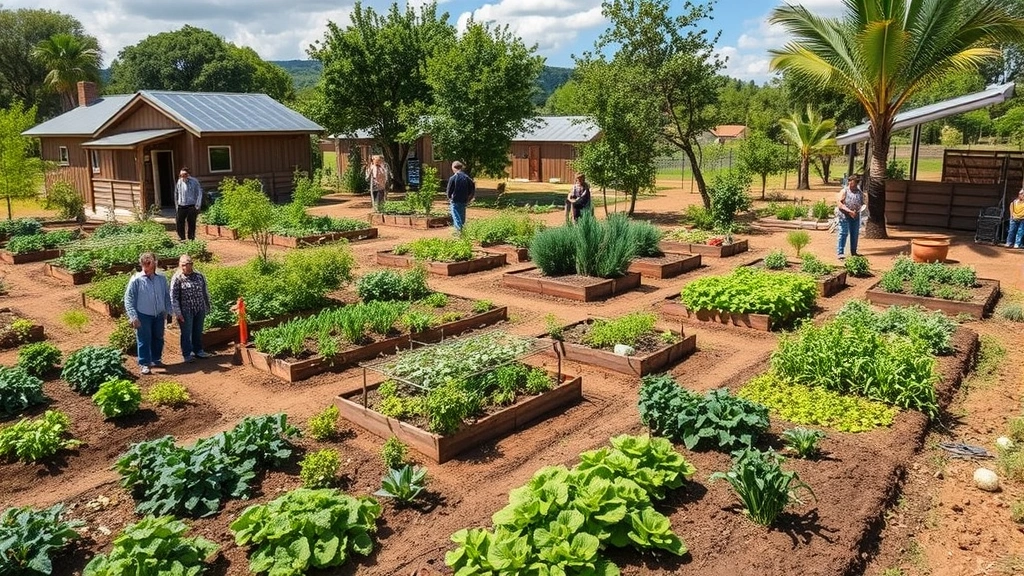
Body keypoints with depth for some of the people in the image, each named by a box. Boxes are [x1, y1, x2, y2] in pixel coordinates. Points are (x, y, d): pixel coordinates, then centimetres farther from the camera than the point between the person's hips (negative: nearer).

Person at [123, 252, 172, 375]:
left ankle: (156, 360, 32)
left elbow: (167, 296, 11)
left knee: (158, 338, 16)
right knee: (144, 341, 3)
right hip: (143, 316, -4)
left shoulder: (161, 279, 0)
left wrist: (167, 311, 6)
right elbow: (128, 299, -10)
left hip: (159, 315, 4)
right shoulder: (136, 280, -11)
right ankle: (144, 364, 13)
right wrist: (133, 317, -15)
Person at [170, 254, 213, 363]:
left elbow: (205, 292, 13)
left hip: (200, 310, 4)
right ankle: (187, 354, 17)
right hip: (186, 311, -4)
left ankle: (198, 351, 29)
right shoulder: (177, 278, -9)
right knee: (186, 333, 6)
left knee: (198, 332, 15)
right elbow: (173, 297, -9)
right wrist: (177, 313, -12)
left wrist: (207, 307, 14)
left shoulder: (199, 276, 5)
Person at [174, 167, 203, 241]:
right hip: (181, 207, 3)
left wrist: (197, 205, -7)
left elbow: (199, 193, -1)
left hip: (191, 206, -3)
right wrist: (176, 205, 13)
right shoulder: (179, 182, 8)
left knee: (191, 224, 0)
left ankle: (191, 239, 10)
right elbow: (176, 194, 18)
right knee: (179, 223, 0)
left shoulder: (194, 182, -3)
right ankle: (182, 238, 11)